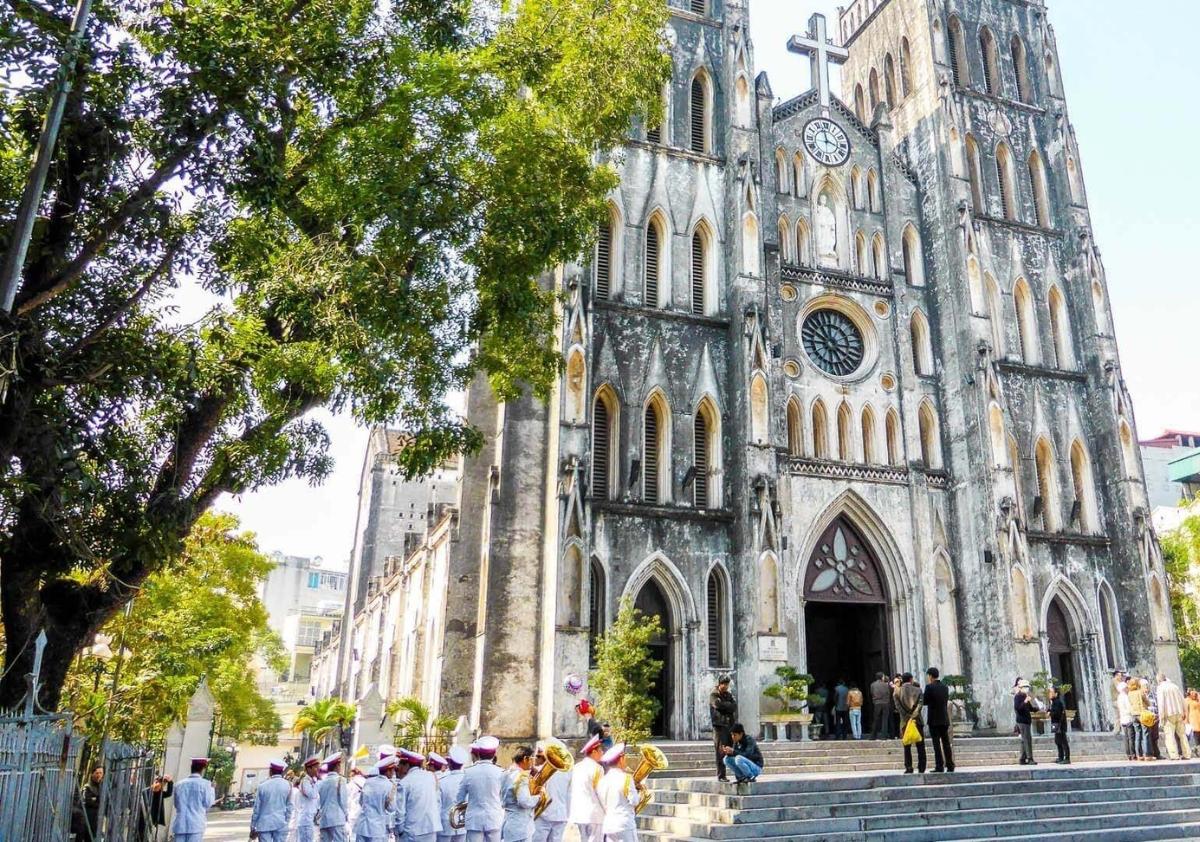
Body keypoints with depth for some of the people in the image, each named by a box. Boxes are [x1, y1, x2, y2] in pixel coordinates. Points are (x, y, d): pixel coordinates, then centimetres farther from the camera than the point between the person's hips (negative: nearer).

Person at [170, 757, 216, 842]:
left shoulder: (179, 784, 9)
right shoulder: (205, 784, -4)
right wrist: (212, 788, 12)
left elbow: (176, 803, 16)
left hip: (180, 824, 4)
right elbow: (208, 803, -1)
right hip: (196, 824, -4)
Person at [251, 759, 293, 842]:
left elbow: (257, 808, 1)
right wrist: (287, 822, 11)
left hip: (264, 824, -1)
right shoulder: (287, 785, -1)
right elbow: (289, 807, 2)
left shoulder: (262, 786, -4)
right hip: (281, 824, 1)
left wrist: (252, 827, 10)